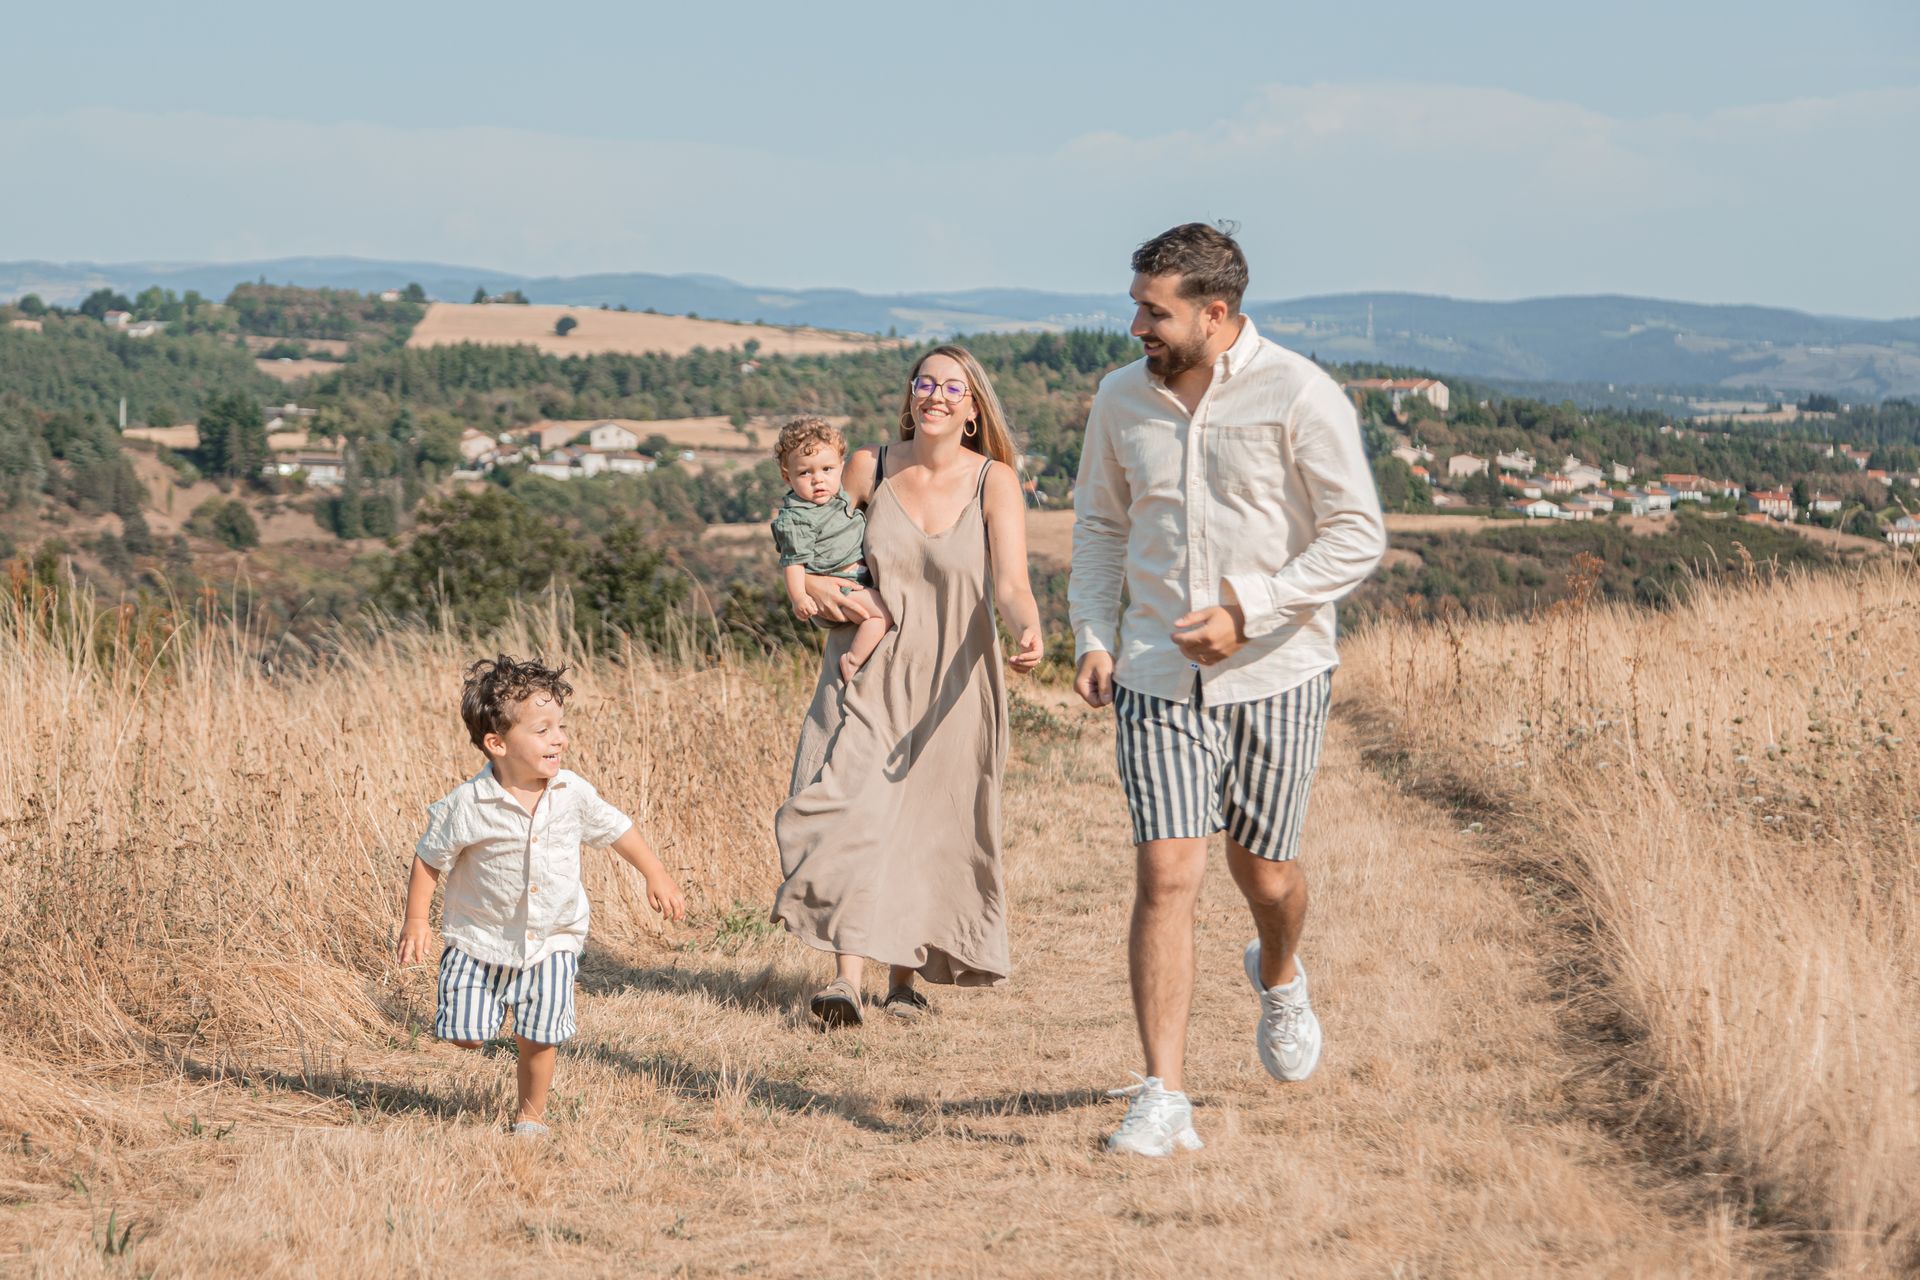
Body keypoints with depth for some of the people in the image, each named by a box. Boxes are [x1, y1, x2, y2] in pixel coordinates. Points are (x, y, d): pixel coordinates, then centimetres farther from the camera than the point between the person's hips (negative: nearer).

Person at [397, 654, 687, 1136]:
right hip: (480, 938, -2)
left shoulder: (572, 794, -10)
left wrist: (657, 876, 8)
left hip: (552, 940, 2)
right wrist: (415, 921, -8)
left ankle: (530, 1111, 24)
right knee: (466, 1036, 0)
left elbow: (616, 828, 6)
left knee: (539, 1041, -1)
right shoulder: (467, 805, -19)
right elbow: (430, 858, -7)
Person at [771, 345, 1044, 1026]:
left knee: (930, 824, 6)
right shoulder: (869, 469, -2)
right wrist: (811, 583, -9)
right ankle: (847, 975, -18)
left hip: (953, 681, 0)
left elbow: (1010, 585, -17)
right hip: (869, 668, 1)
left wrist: (1028, 630, -38)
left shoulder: (995, 483, -7)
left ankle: (905, 974, 22)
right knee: (852, 807, -15)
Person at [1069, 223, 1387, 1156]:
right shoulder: (1122, 399, 3)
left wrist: (1248, 611, -18)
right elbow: (1099, 524, 16)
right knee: (1165, 874, -10)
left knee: (1265, 876, 9)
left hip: (1275, 673, -2)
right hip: (1159, 678, 2)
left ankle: (1279, 978, 46)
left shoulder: (1299, 396, -11)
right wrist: (1093, 637, 3)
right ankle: (1164, 1100, -8)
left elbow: (1357, 536, -10)